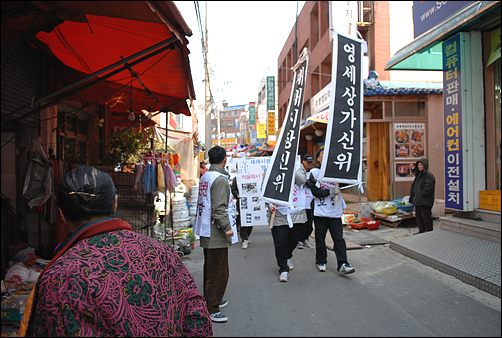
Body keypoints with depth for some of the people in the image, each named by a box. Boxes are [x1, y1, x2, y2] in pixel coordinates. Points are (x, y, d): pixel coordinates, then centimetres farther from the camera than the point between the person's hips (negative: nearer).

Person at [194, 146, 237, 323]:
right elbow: (219, 208, -24)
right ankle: (211, 309, 7)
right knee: (219, 272, 0)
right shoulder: (220, 179, -18)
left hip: (206, 231, 10)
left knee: (210, 269, 21)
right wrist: (227, 228, -20)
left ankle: (211, 300, 36)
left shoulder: (205, 177, 10)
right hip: (216, 234, -10)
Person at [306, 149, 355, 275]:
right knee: (320, 239, 11)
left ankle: (342, 265, 1)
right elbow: (315, 191, -9)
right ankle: (321, 262, 27)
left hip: (335, 211, 2)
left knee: (339, 238, -1)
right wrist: (330, 191, -15)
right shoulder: (314, 172, -2)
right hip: (320, 212, -1)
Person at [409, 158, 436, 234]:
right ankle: (421, 230, 23)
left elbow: (428, 188, -21)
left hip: (425, 201, -9)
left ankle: (429, 232, 8)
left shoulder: (429, 175, -12)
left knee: (426, 216, -1)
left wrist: (422, 195, -17)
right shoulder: (418, 175, 17)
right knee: (418, 216, 13)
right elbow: (414, 187, 19)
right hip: (417, 201, 9)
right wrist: (412, 198, 12)